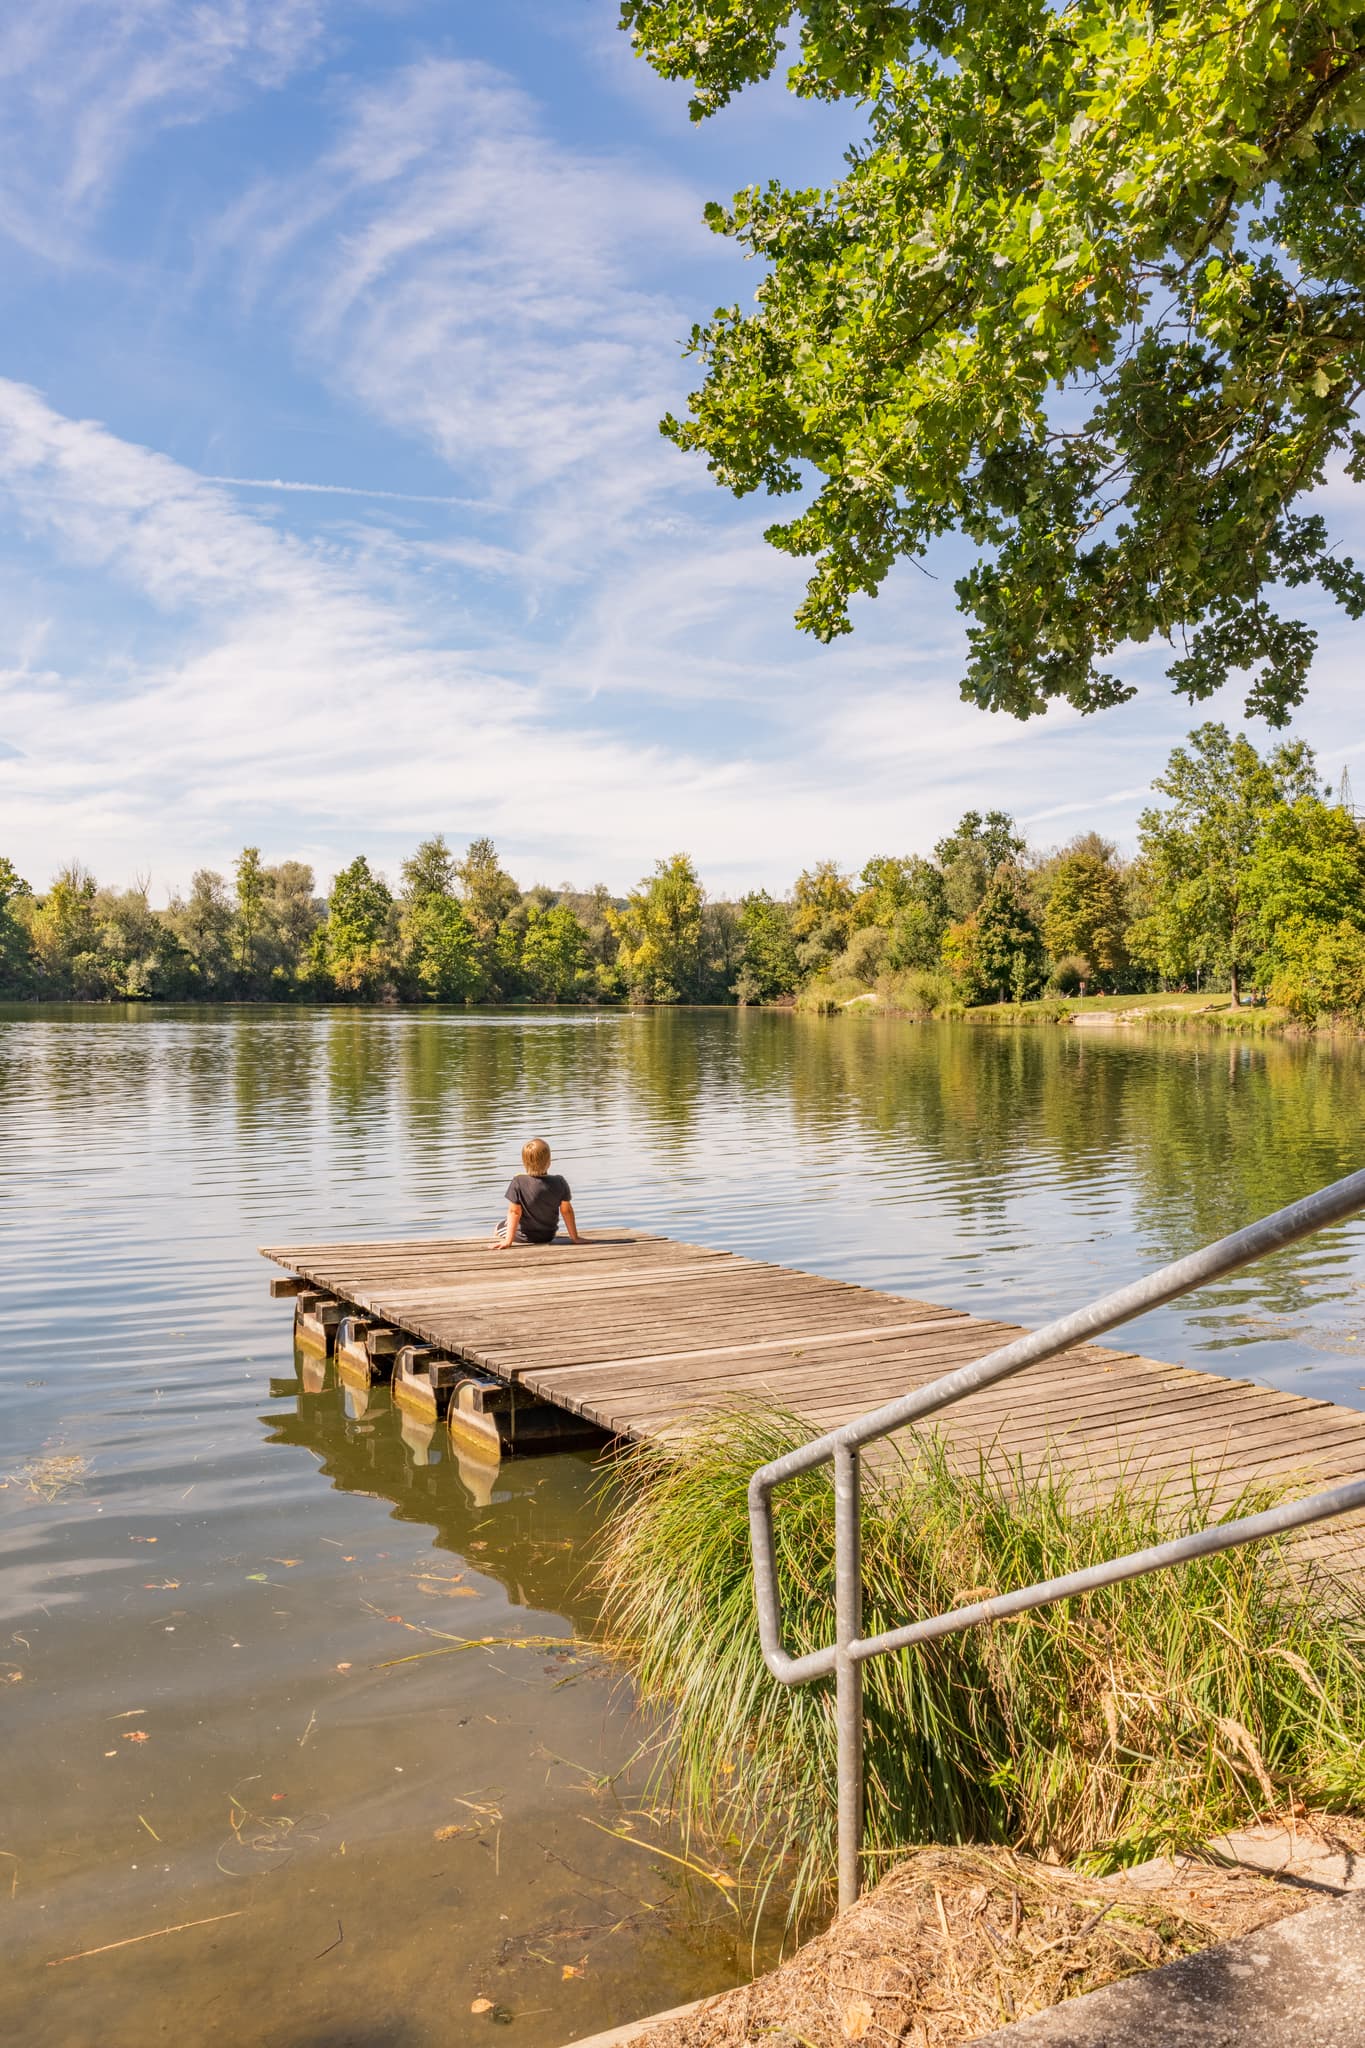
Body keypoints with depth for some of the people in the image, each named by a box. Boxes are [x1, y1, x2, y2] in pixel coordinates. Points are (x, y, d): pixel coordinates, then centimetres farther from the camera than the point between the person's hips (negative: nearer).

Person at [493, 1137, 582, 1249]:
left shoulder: (518, 1182, -24)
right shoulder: (559, 1182, -18)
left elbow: (514, 1211, -20)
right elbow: (567, 1210, -9)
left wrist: (508, 1240, -16)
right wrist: (574, 1237, 0)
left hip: (523, 1237, -3)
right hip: (548, 1236, 3)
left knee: (498, 1228, 27)